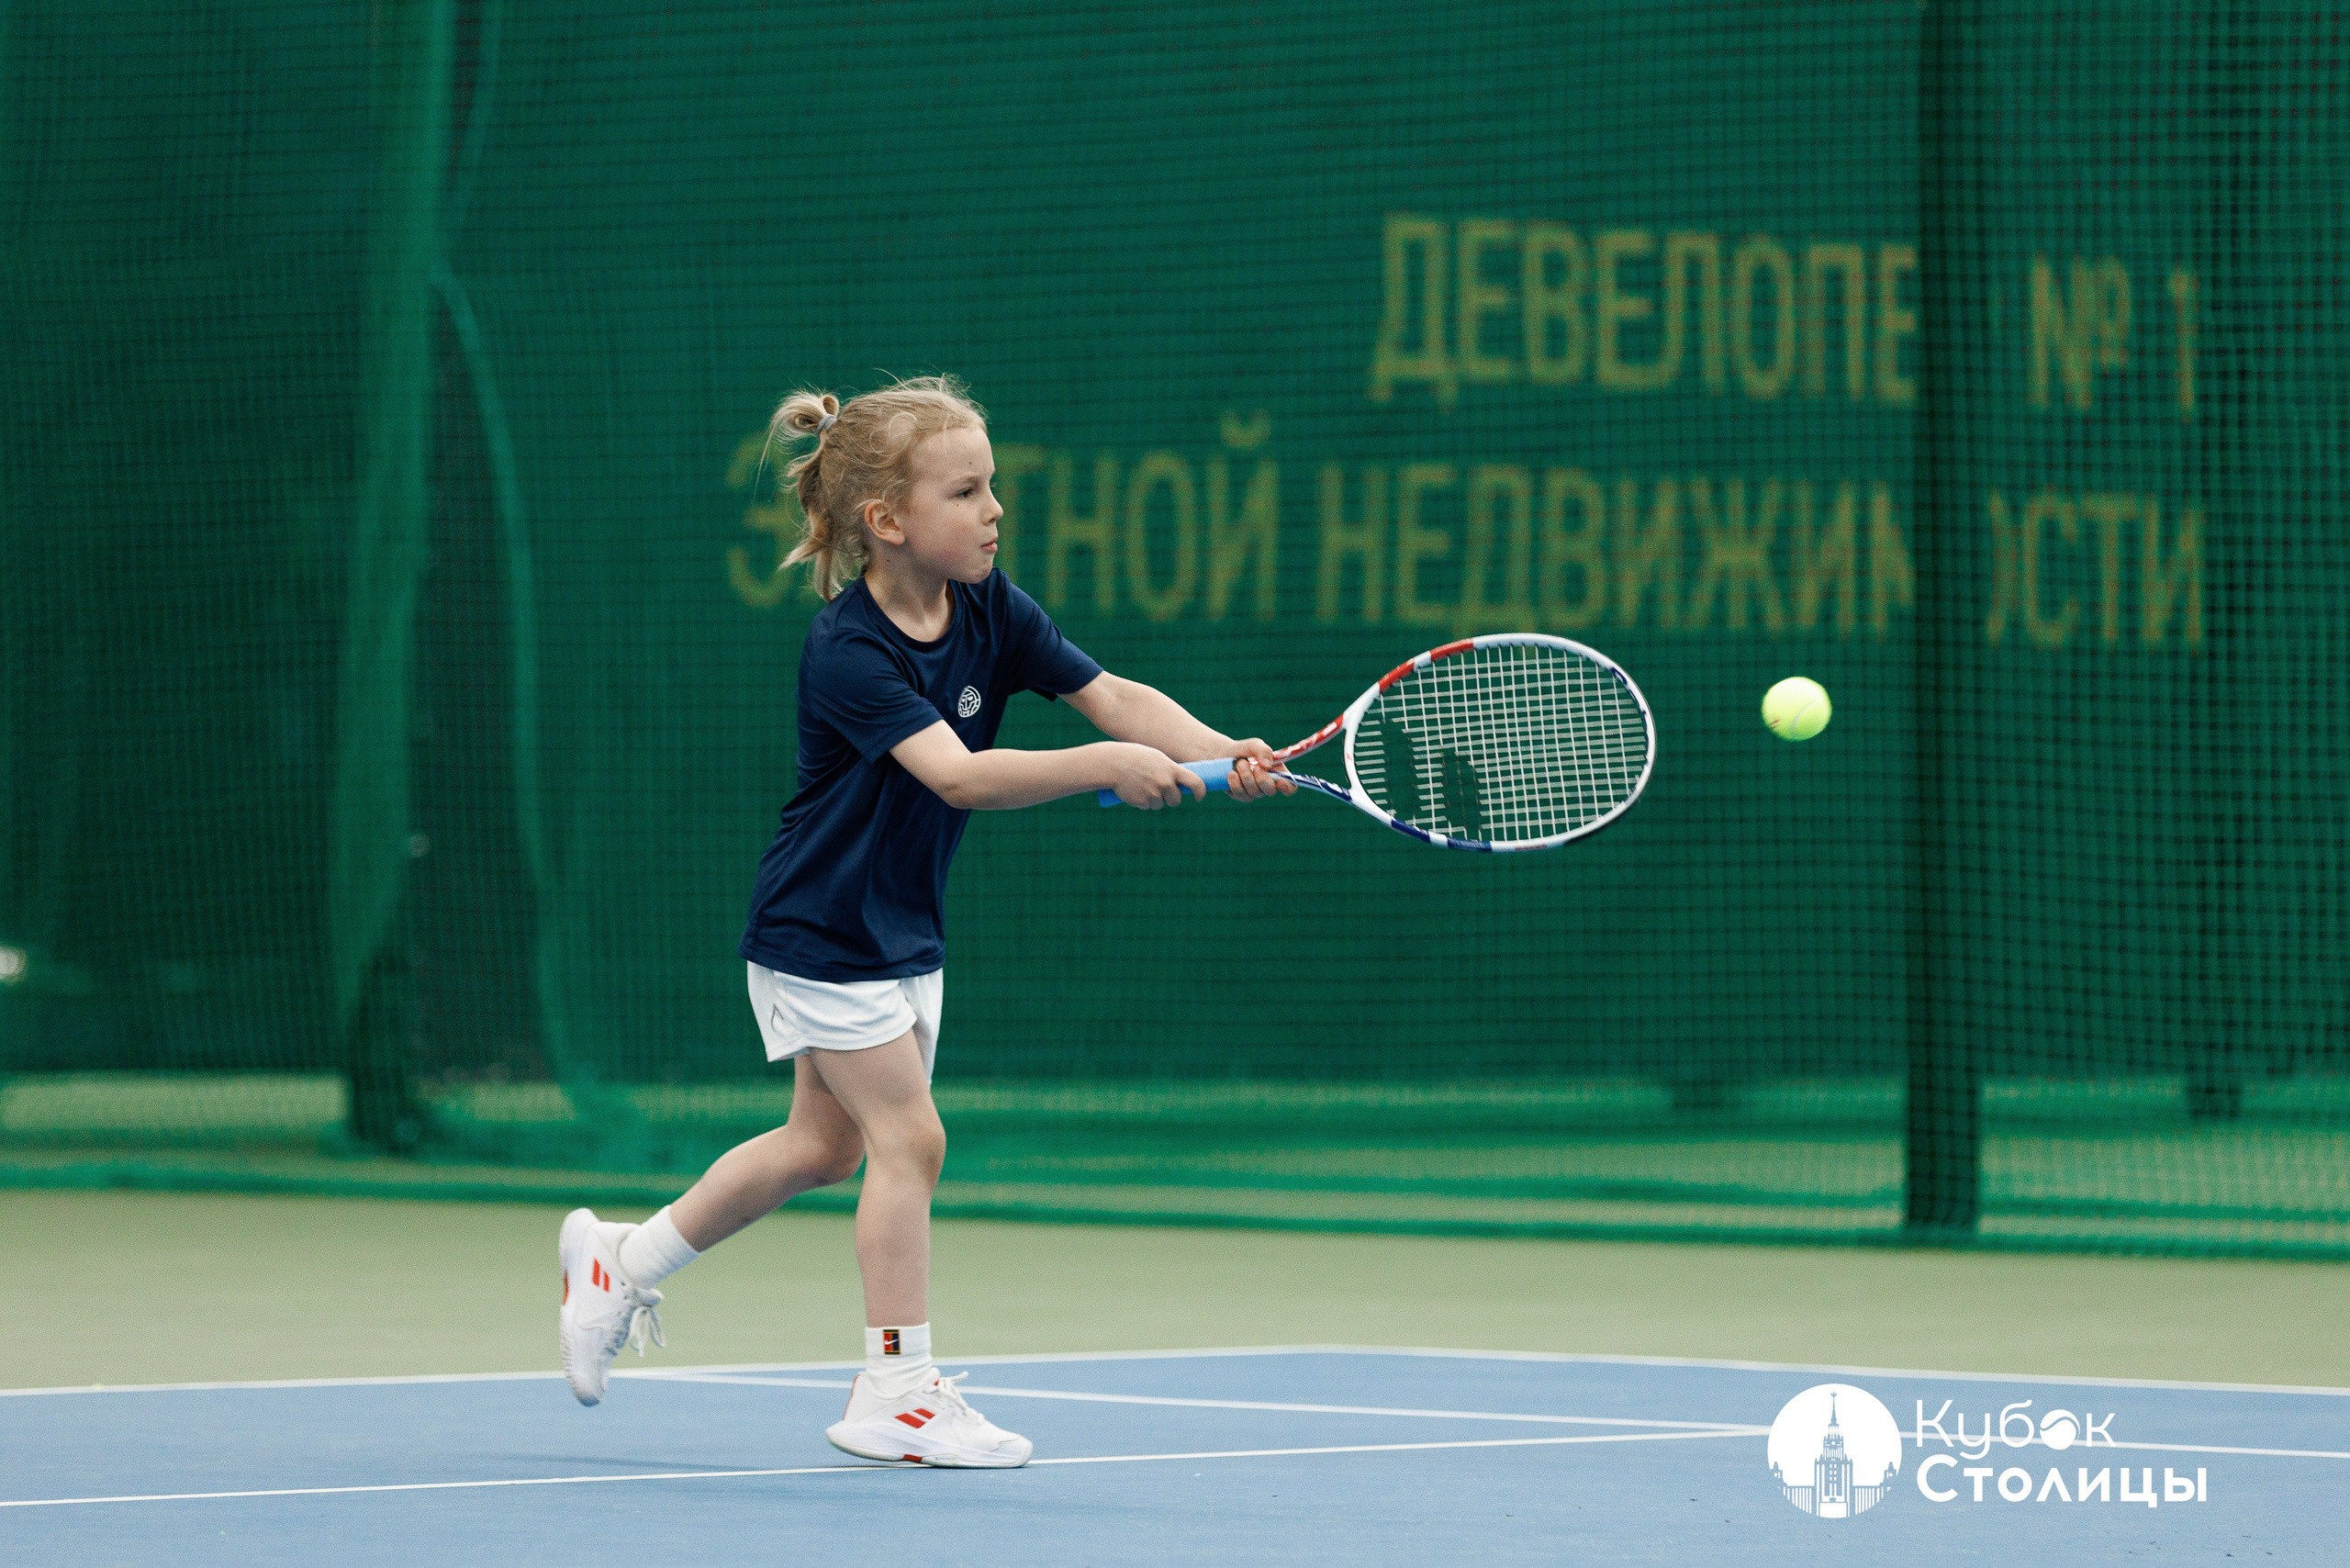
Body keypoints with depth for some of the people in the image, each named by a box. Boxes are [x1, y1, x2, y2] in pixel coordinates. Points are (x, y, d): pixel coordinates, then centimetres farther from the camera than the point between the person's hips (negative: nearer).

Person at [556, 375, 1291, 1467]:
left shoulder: (990, 610, -4)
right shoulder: (847, 652, -26)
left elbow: (1113, 696, -10)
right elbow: (959, 774, -37)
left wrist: (1220, 754, -27)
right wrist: (1106, 765, -44)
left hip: (904, 928, 8)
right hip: (819, 929, -8)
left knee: (824, 1145, 17)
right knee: (909, 1137, -10)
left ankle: (625, 1263, 34)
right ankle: (896, 1390, -1)